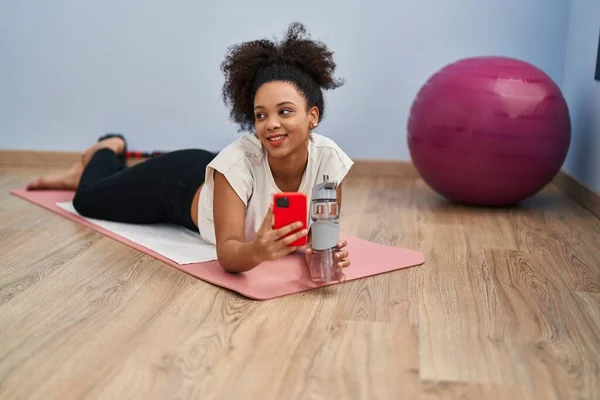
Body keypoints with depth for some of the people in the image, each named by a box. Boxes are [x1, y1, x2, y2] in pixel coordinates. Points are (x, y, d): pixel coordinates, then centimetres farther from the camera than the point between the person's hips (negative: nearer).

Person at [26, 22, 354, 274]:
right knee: (87, 199, 19)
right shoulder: (239, 159, -43)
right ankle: (108, 150, 49)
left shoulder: (328, 157, -33)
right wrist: (256, 250, -67)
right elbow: (227, 251, -43)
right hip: (180, 182, -4)